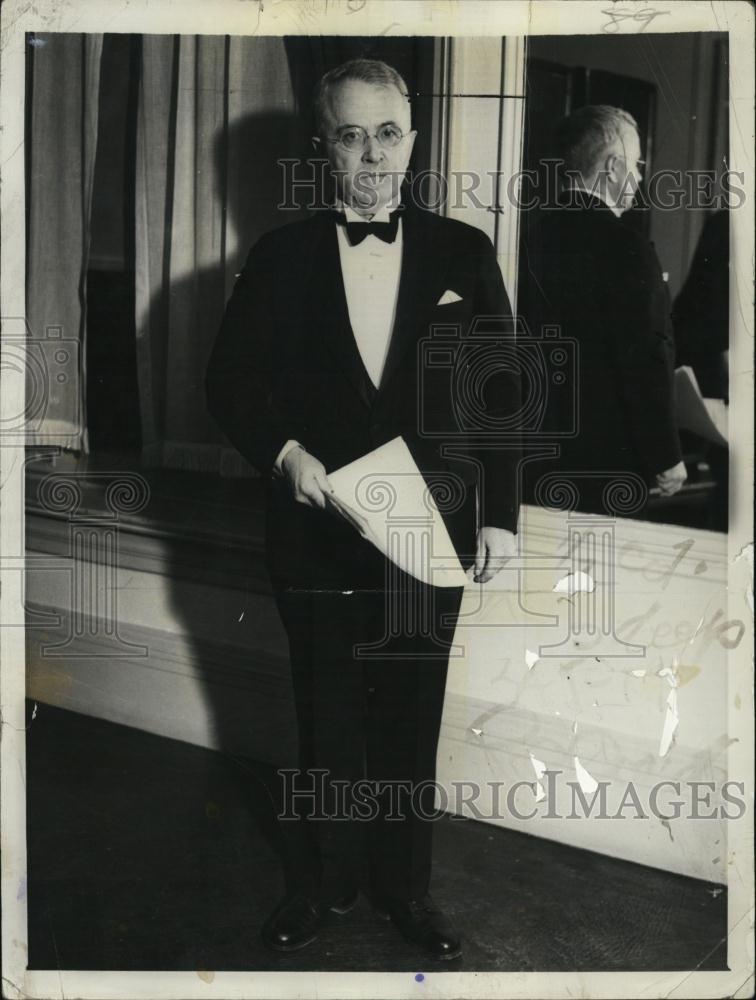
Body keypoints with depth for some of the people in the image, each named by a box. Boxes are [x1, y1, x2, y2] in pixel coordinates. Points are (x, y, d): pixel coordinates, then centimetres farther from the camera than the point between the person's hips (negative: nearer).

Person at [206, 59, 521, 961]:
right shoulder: (281, 258, 1)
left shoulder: (463, 254, 1)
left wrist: (499, 515, -2)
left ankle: (404, 886, 31)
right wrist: (284, 452, -13)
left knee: (412, 723, 11)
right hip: (317, 535, 0)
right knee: (326, 724, 13)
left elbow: (503, 393, 2)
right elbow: (231, 382, 4)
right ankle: (324, 880, 33)